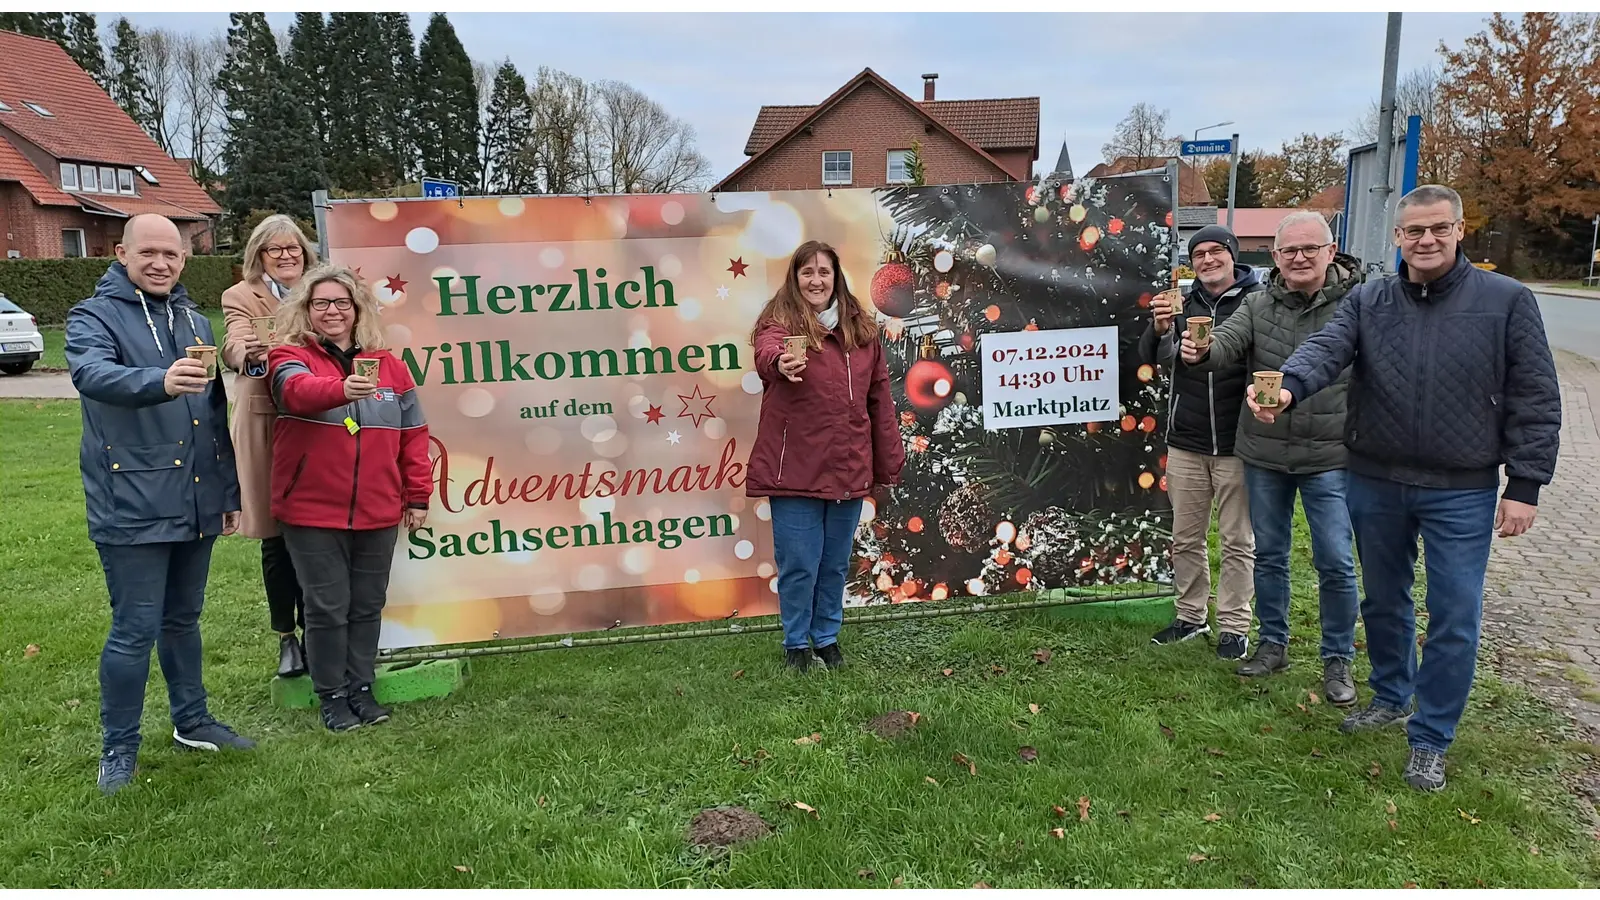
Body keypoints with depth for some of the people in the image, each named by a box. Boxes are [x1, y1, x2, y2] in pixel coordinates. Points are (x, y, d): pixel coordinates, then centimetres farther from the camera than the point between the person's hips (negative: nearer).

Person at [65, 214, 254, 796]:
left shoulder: (195, 321, 13)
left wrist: (229, 490, 16)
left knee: (184, 618, 18)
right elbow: (92, 373, -29)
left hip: (195, 504, 6)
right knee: (135, 629, -1)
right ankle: (118, 750, 15)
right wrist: (160, 382, -49)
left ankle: (192, 722, 32)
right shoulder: (95, 316, -6)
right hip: (132, 506, -6)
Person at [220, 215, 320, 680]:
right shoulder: (241, 298, 2)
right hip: (268, 430, -2)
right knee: (276, 540, 5)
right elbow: (236, 345, -18)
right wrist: (252, 355, -39)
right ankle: (286, 639, 18)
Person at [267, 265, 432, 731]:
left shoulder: (389, 365, 8)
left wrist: (418, 496, 7)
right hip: (312, 513, -3)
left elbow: (413, 434, 10)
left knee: (368, 605, 11)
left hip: (377, 513, 3)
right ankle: (331, 695, 18)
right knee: (327, 607, 3)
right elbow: (298, 389, -27)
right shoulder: (290, 356, -1)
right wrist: (342, 389, -48)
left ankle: (361, 688, 25)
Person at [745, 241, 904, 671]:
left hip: (847, 470, 4)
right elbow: (766, 351, -29)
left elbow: (879, 397, 11)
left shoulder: (861, 329, 10)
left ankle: (827, 637, 32)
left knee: (836, 562, 14)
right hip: (795, 470, -4)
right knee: (799, 563, 2)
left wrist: (889, 461, 9)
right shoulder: (781, 322, -3)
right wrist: (780, 363, -53)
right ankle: (796, 643, 22)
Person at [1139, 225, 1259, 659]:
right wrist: (1160, 329, -25)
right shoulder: (1182, 302, 5)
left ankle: (1234, 626, 17)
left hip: (1236, 446, -4)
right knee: (1186, 538, 13)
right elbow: (1153, 357, -4)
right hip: (1185, 444, 4)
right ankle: (1191, 617, 26)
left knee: (1238, 541, 7)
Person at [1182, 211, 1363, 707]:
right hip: (1264, 454, 3)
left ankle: (1338, 660, 21)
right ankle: (1272, 643, 32)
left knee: (1336, 563, 2)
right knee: (1269, 554, 15)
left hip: (1329, 457, -3)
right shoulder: (1258, 304, 1)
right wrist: (1201, 352, -39)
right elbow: (1228, 341, -15)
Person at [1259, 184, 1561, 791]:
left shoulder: (1506, 301, -5)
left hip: (1462, 493, -2)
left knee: (1454, 620, 1)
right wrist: (1288, 388, -40)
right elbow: (1324, 351, -17)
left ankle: (1429, 740, 17)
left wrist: (1525, 485, -8)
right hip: (1375, 484, 3)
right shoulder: (1368, 302, 1)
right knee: (1384, 601, 18)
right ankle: (1390, 698, 40)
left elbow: (1535, 400, -4)